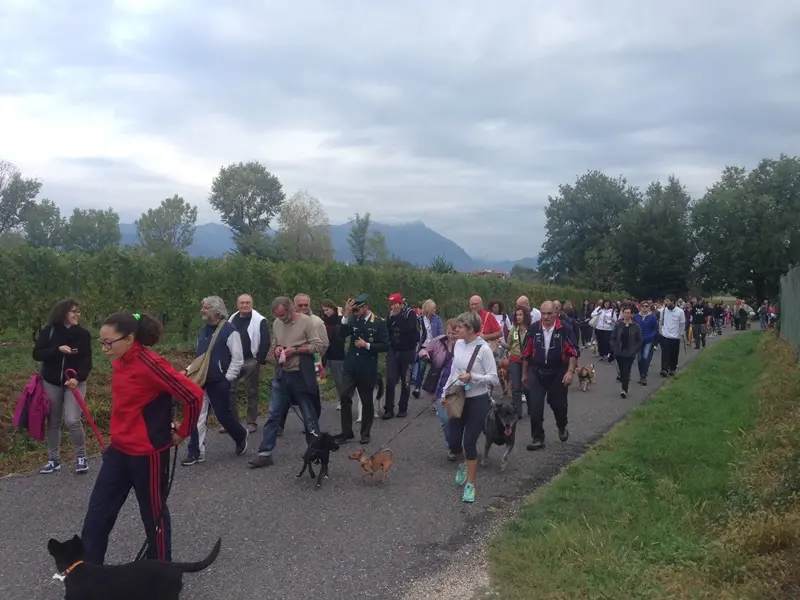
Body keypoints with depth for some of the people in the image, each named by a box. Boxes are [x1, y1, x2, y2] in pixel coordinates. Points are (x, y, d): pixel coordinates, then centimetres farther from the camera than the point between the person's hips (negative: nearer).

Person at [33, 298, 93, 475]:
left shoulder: (83, 334, -5)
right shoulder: (49, 332, -4)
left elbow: (87, 361, -8)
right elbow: (36, 354, -10)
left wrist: (78, 378, -24)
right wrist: (58, 350, -24)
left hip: (75, 382, -2)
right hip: (51, 383, 2)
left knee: (72, 420, -12)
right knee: (53, 422, 9)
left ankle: (81, 457, 6)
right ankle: (54, 460, 23)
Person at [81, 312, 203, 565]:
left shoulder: (150, 364, -22)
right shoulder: (119, 362, 3)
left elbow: (193, 395, -23)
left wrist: (183, 432, -10)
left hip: (148, 453, -7)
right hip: (118, 450, 8)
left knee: (153, 514, 11)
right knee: (97, 514, 9)